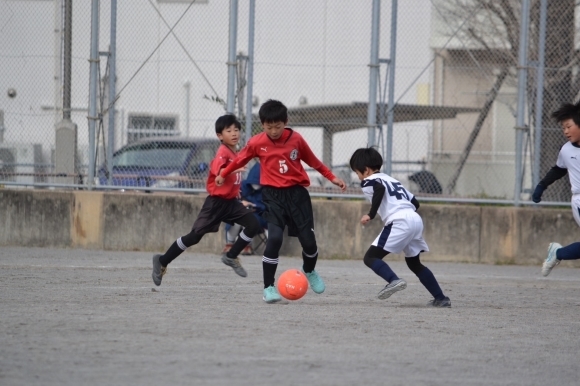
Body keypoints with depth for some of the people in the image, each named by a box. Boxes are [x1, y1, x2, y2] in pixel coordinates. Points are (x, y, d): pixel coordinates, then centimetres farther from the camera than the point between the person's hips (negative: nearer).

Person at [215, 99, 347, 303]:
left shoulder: (296, 139, -4)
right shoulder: (257, 143, -5)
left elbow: (313, 161, 10)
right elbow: (240, 160, 13)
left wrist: (332, 178, 11)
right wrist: (223, 175, 25)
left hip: (297, 193, 1)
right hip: (273, 195, -1)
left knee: (308, 239, 1)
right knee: (274, 238, -19)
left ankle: (309, 271, 36)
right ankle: (268, 287, -6)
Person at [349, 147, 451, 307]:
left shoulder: (368, 181, 7)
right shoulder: (392, 179, 31)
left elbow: (379, 189, -18)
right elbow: (415, 202, 26)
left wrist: (371, 214, -17)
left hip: (399, 222, -8)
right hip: (416, 219, 8)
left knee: (370, 257, -5)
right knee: (414, 263, 24)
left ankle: (394, 280, -30)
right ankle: (441, 298, 20)